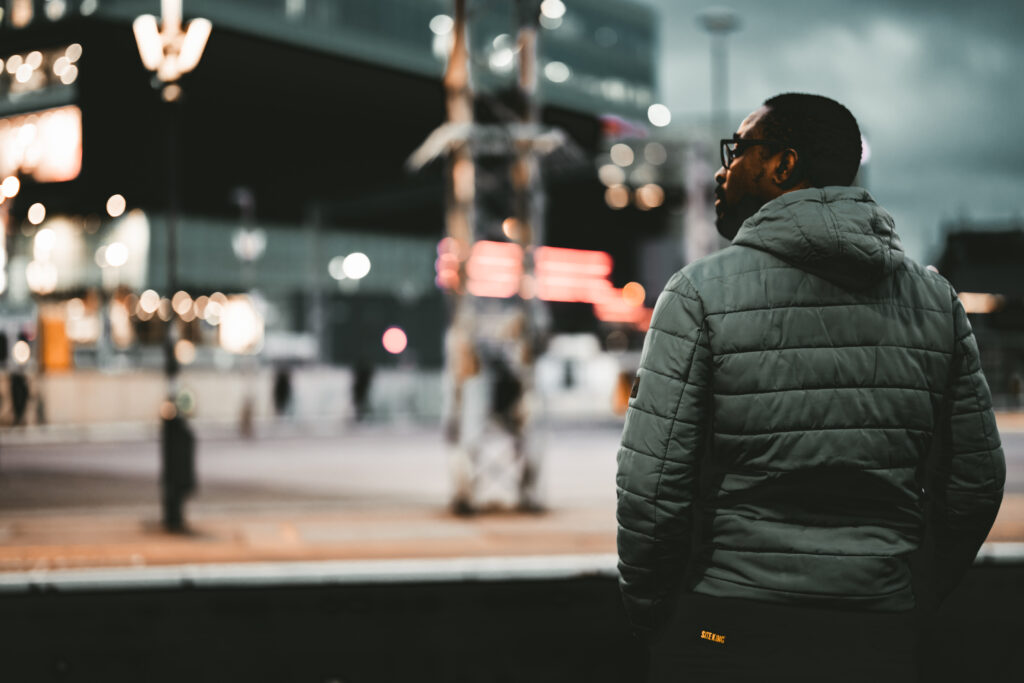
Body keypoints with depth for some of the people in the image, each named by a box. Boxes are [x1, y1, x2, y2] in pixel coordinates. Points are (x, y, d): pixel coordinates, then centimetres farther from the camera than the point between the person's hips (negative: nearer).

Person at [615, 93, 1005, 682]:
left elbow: (652, 485, -12)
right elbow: (978, 480, 7)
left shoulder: (701, 292, -9)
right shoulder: (936, 299, 4)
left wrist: (650, 616, 2)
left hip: (726, 633, -3)